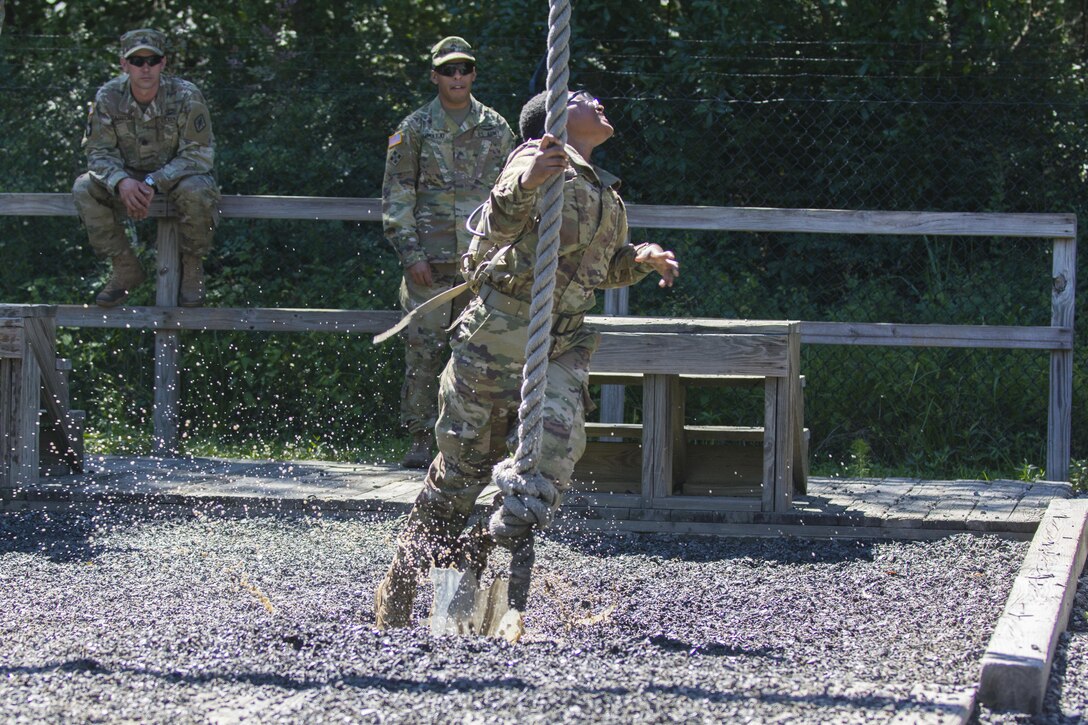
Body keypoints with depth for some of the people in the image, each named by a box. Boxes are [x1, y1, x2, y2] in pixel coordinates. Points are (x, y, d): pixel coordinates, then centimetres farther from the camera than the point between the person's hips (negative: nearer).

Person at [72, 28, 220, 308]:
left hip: (177, 176, -3)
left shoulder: (186, 96, -20)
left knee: (196, 191, -37)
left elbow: (199, 154, -20)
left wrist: (153, 182, -32)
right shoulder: (108, 98, -12)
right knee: (84, 189, -23)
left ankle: (192, 268, -10)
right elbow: (99, 152, -9)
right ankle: (125, 269, -8)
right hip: (129, 178, 3)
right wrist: (122, 182, -33)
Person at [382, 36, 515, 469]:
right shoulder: (414, 129, 5)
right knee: (423, 351, -2)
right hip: (429, 262, -1)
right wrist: (410, 252, -6)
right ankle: (420, 442, 5)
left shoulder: (496, 129, 11)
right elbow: (396, 196, 3)